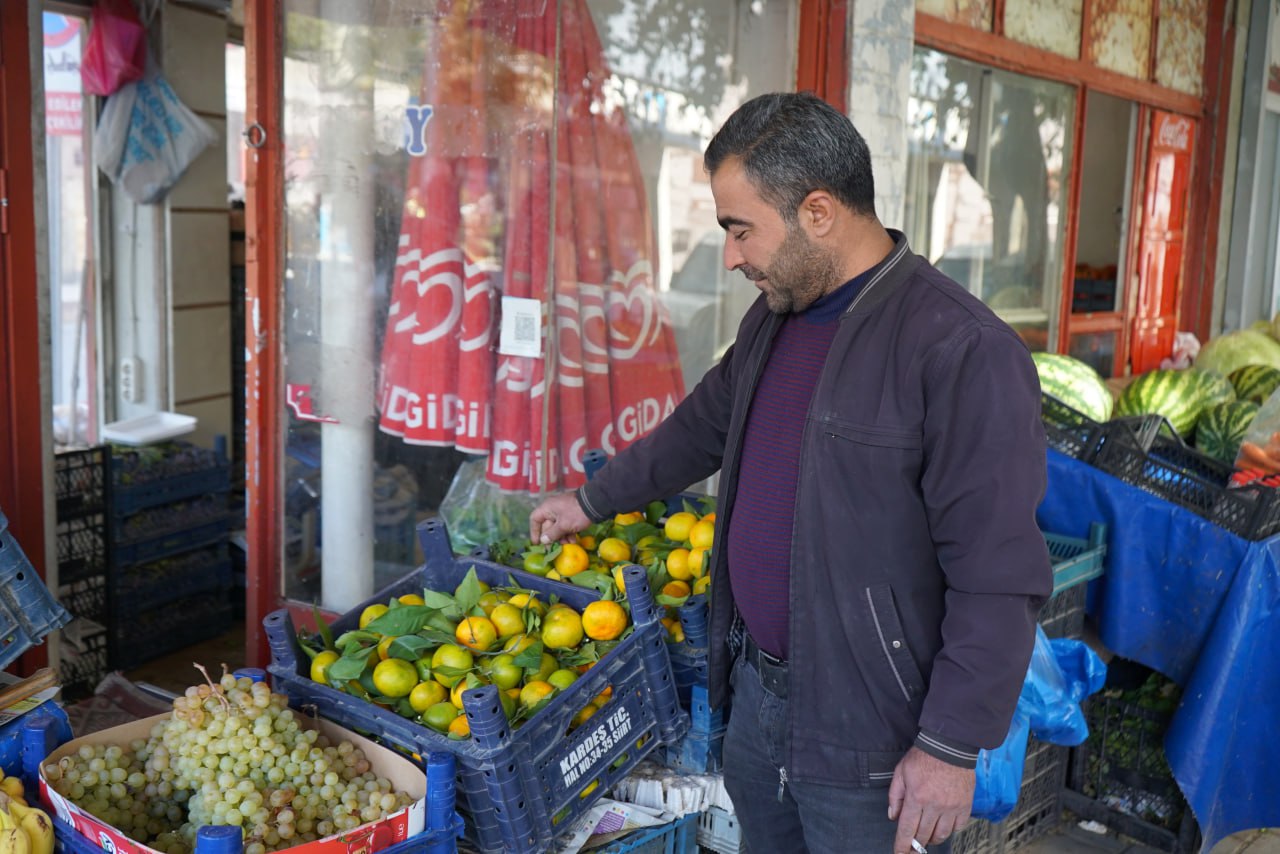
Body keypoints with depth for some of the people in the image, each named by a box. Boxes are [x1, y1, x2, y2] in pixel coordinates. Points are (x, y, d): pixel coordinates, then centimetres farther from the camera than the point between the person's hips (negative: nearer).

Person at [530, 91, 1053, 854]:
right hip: (755, 691, 8)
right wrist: (594, 500, 29)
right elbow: (703, 427, 21)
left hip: (867, 740, -7)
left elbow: (997, 579, -22)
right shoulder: (775, 316, 5)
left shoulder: (963, 353, -23)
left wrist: (953, 746, -18)